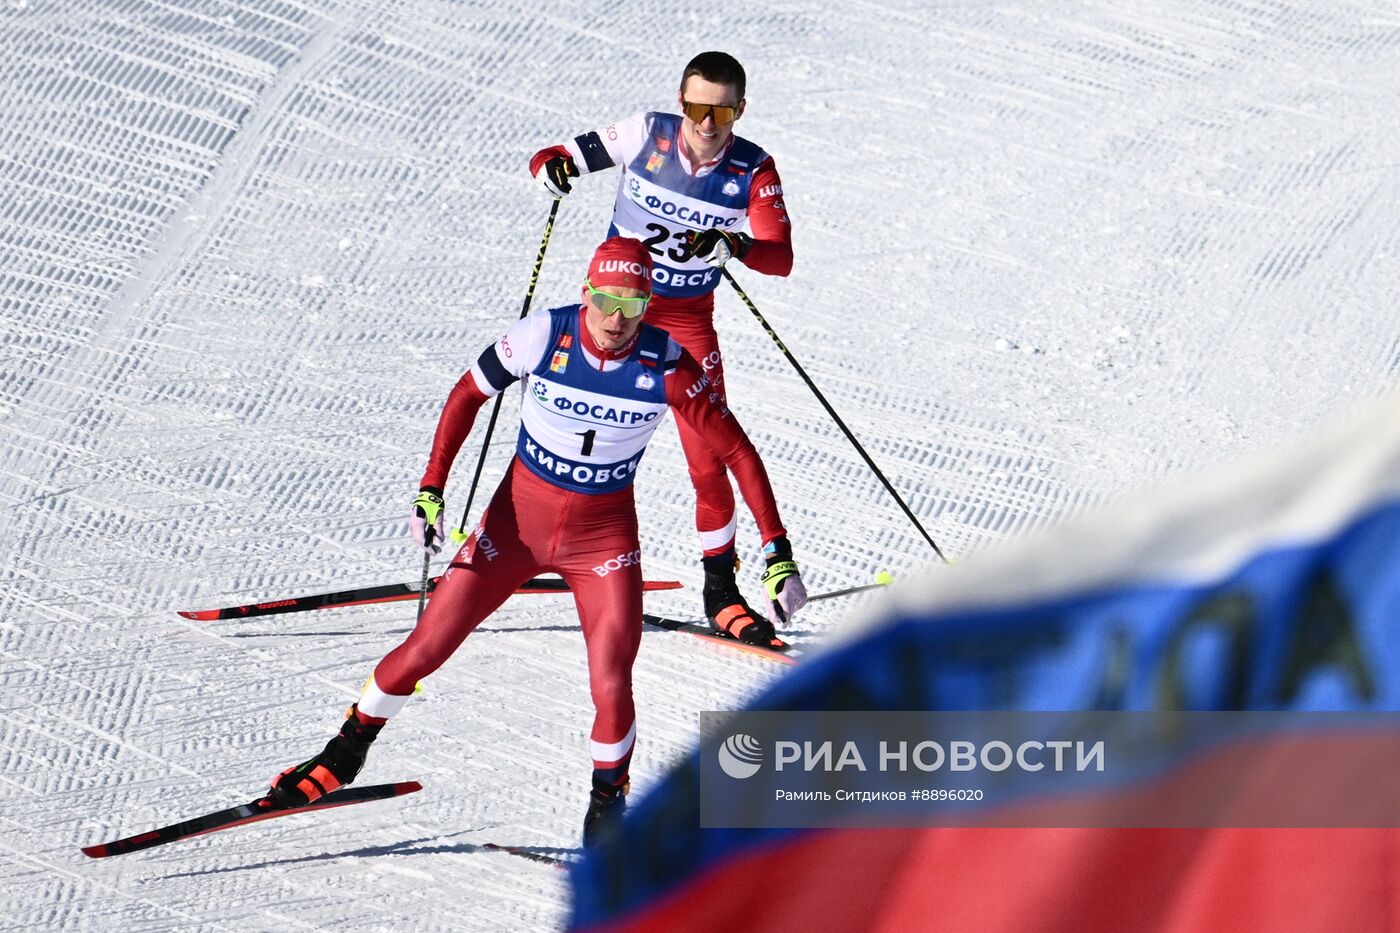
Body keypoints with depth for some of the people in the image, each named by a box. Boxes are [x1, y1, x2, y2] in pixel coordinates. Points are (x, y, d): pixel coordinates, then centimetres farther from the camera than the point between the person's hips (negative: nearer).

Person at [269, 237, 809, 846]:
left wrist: (779, 554, -17)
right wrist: (431, 490, -10)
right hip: (519, 516, 1)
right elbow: (467, 395, -4)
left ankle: (608, 799, 17)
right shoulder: (543, 336, -19)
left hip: (605, 534, 0)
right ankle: (347, 752, 26)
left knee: (611, 687, -13)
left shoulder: (667, 367, -20)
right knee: (425, 649, 0)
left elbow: (737, 452, -13)